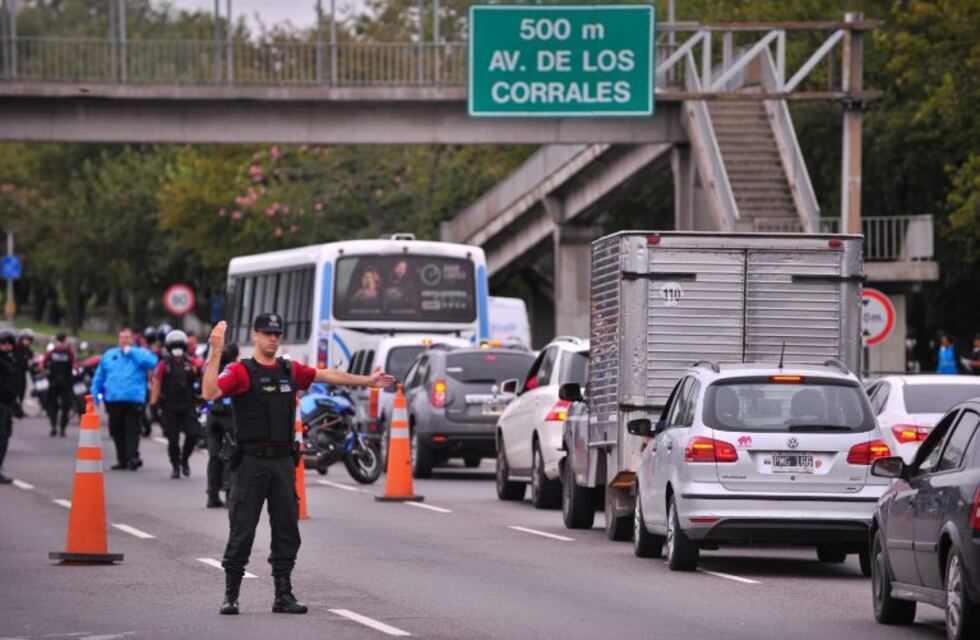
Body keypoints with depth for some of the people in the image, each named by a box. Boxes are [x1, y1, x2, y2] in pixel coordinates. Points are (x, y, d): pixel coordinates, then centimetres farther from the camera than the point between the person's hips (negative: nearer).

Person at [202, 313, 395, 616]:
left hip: (283, 461, 5)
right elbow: (210, 392, -21)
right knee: (242, 531, -4)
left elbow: (326, 375, 24)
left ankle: (283, 595, 15)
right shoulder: (241, 371, -6)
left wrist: (367, 381, 29)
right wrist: (216, 353, -29)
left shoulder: (290, 370, 11)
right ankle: (231, 595, 4)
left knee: (287, 531, 8)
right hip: (251, 462, -5)